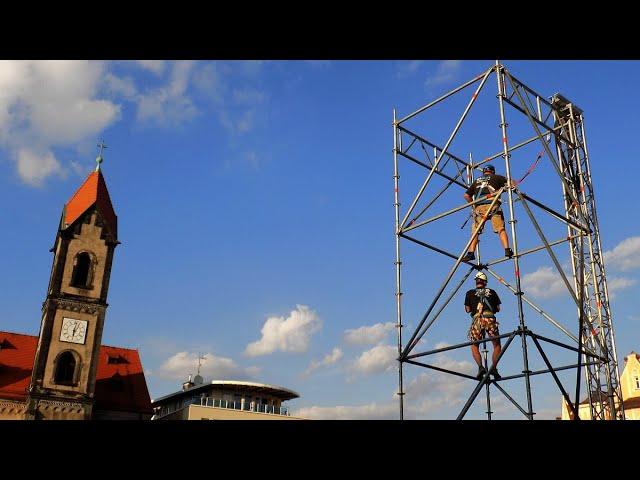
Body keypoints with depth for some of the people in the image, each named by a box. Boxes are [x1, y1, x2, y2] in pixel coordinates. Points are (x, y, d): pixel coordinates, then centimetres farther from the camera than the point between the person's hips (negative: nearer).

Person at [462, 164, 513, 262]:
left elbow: (466, 196, 23)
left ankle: (471, 253, -9)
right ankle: (507, 250, -18)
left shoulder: (477, 181, 26)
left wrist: (473, 204, 35)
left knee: (475, 231, 3)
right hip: (492, 205, -2)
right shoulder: (496, 177, 19)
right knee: (500, 229, -4)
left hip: (479, 207, 2)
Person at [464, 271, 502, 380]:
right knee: (497, 345, 13)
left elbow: (467, 310, 13)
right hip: (490, 319, 0)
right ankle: (494, 367, -5)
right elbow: (498, 308, 18)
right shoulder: (492, 292, 15)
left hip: (477, 319, 0)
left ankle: (481, 367, -10)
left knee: (474, 346, 12)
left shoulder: (470, 293, 13)